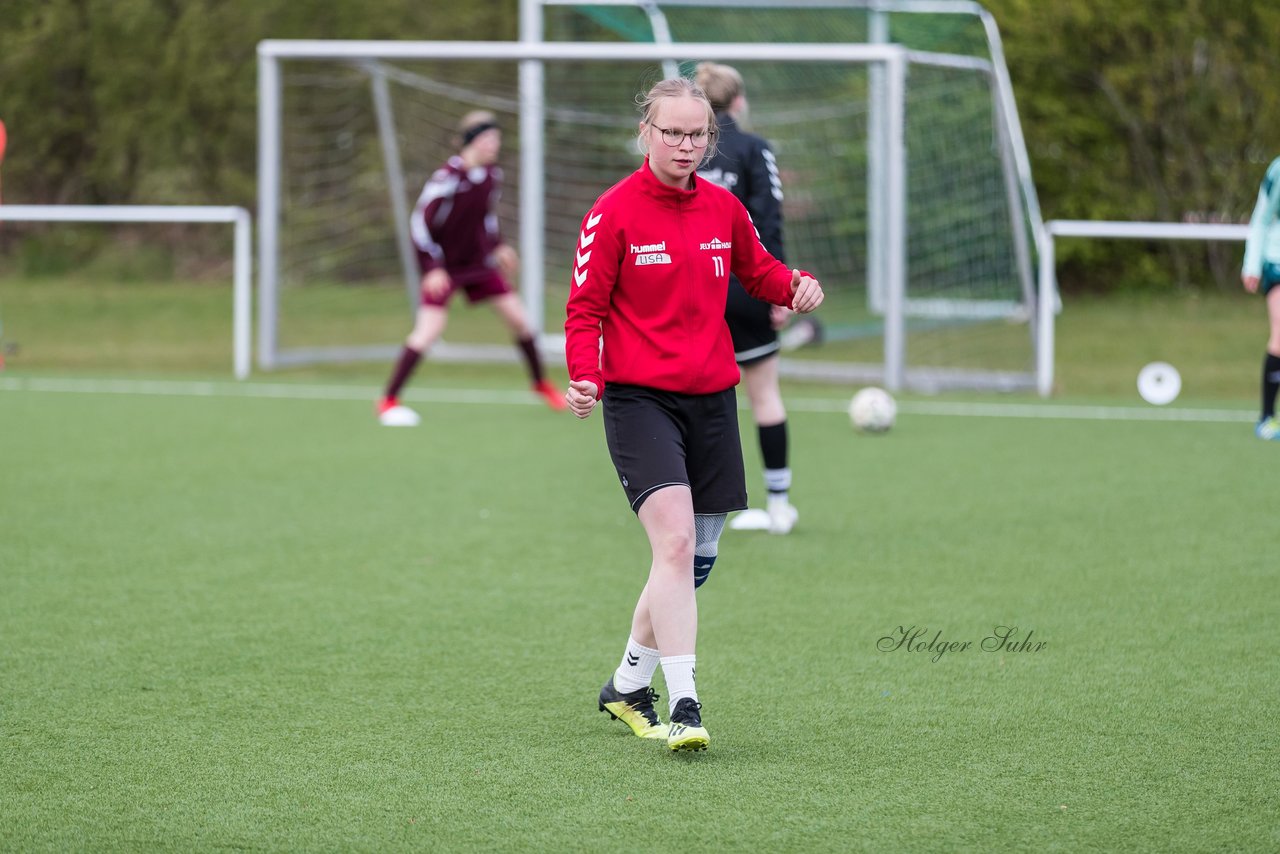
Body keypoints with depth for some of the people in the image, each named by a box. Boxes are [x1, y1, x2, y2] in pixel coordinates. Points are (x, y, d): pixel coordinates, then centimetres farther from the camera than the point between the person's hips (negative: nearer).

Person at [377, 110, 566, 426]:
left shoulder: (492, 175, -1)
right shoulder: (448, 177, -23)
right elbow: (420, 223, -21)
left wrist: (498, 247, 9)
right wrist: (432, 268, -24)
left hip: (479, 263, 7)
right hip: (445, 267, -7)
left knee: (518, 317, 6)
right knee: (429, 328, -17)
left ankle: (541, 384, 27)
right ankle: (388, 401, -11)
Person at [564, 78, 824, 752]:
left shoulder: (724, 208, 7)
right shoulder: (613, 213, -7)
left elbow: (756, 270, 22)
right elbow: (585, 309, -6)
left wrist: (795, 286, -1)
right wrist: (586, 378, -23)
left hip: (711, 399, 6)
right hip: (639, 398, -6)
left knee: (696, 561, 11)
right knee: (674, 541, -22)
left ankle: (628, 686, 31)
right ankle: (683, 707, -24)